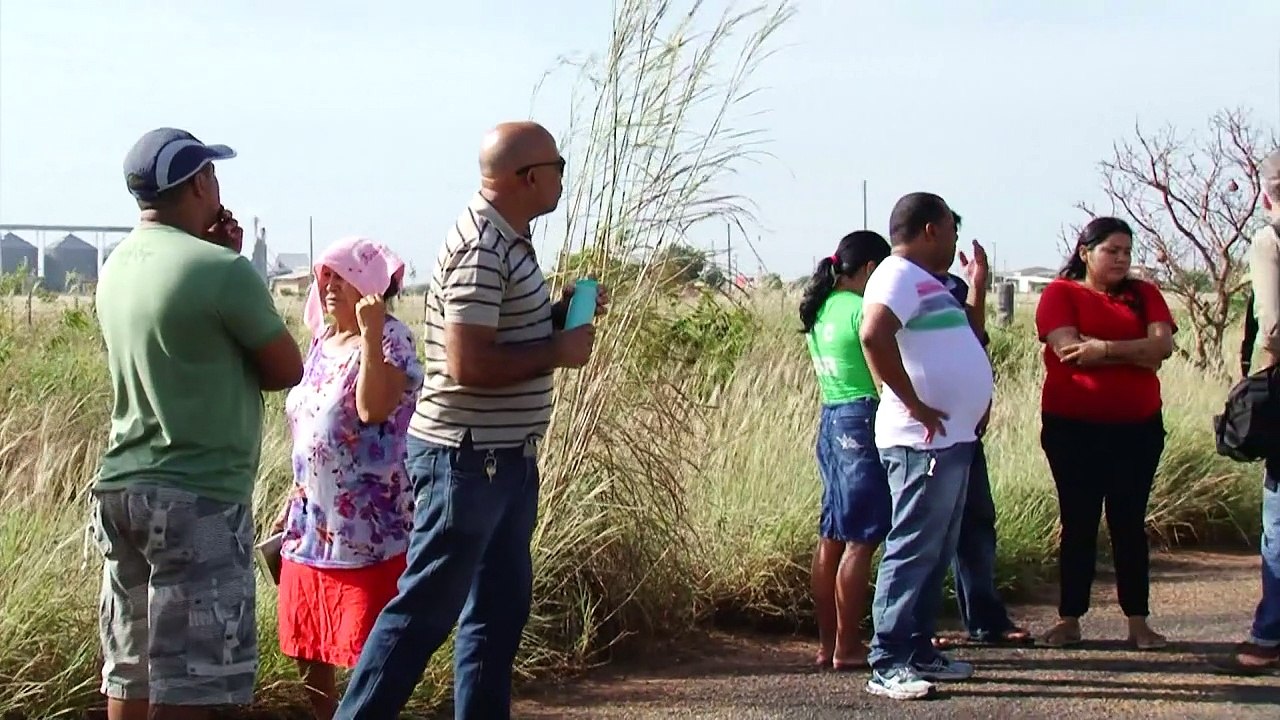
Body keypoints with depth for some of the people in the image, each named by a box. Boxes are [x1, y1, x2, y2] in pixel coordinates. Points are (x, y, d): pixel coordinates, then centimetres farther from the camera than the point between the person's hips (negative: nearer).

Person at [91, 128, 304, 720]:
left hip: (121, 487, 8)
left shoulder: (119, 265, 10)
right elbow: (287, 371, -5)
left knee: (130, 672, 14)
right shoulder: (221, 269, -14)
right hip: (198, 498, -8)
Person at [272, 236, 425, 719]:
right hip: (313, 524, 9)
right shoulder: (323, 340, 13)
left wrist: (370, 335, -31)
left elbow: (373, 409, -30)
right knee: (306, 648, 15)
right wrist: (294, 503, 20)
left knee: (365, 654, -4)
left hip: (367, 529, -9)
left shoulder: (390, 340, -11)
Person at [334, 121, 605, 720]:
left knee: (499, 611, 14)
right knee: (423, 611, -3)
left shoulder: (507, 240, 12)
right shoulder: (481, 249, -18)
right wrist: (558, 351, -15)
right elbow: (468, 364, -25)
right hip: (467, 460, -10)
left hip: (504, 460, 10)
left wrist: (558, 315, 7)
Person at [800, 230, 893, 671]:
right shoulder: (862, 308, -12)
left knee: (832, 536, 11)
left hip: (830, 421, 9)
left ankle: (827, 643, 16)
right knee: (862, 540, -4)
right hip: (862, 423, -9)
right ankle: (847, 647, -1)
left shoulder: (821, 310, 14)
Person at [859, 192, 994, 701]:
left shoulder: (926, 280, 20)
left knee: (937, 553, 14)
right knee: (913, 552, -9)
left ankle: (920, 653, 21)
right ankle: (887, 665, -6)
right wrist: (914, 404, -23)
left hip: (952, 437, 10)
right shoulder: (899, 275, -11)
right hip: (924, 441, -10)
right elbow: (873, 335, -29)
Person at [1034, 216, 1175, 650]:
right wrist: (1136, 353, -9)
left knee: (1129, 523, 5)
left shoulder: (1144, 295, 10)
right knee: (1078, 523, 3)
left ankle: (1138, 622, 9)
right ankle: (1069, 620, 9)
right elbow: (1069, 349, -16)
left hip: (1137, 427, 3)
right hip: (1073, 427, -2)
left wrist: (1103, 347, -16)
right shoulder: (1061, 293, 0)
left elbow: (1163, 344, -7)